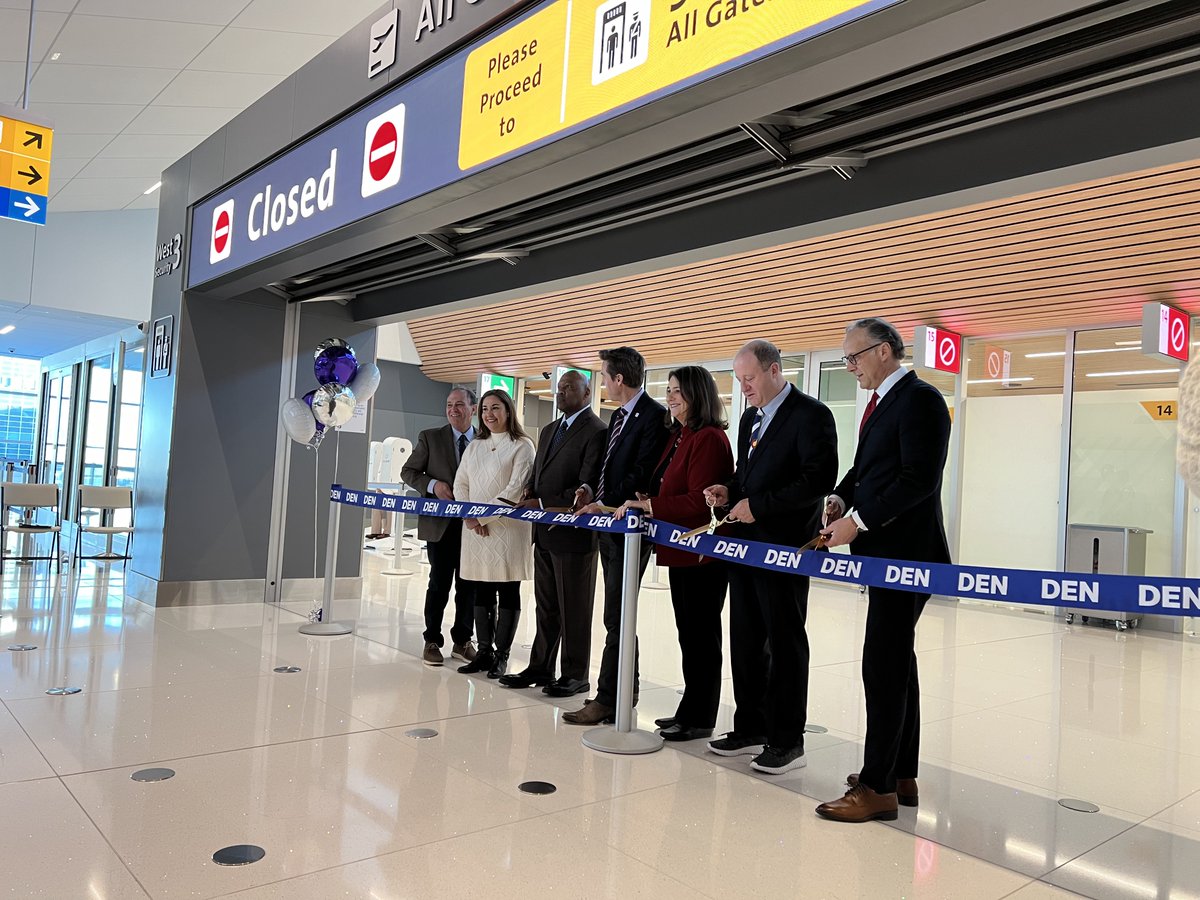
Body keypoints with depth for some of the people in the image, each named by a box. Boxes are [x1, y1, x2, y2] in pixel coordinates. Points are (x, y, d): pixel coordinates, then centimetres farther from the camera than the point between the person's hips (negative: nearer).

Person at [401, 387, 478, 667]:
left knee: (468, 585, 9)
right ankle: (432, 642, 15)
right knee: (439, 584, 1)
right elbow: (408, 472, 4)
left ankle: (462, 641, 22)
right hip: (441, 523, -2)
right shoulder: (430, 437, 3)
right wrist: (433, 484, -13)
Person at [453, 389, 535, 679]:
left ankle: (501, 655, 8)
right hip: (474, 528, 5)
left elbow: (516, 488, -11)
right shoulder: (474, 447, 16)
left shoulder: (522, 446, -3)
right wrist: (469, 517, -5)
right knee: (481, 593, 8)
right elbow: (460, 484, 12)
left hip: (507, 527, -5)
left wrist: (485, 515, -13)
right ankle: (484, 652, 16)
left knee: (508, 593, 1)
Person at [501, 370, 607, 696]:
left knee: (574, 610, 3)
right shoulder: (549, 430, 16)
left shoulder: (596, 432, -13)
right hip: (544, 531, 8)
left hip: (574, 533, -8)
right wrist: (530, 489, 0)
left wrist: (544, 505, -20)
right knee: (545, 606, 16)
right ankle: (540, 668, 26)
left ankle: (576, 675, 14)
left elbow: (588, 486, -19)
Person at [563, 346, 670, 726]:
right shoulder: (618, 416, 16)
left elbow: (642, 474, -20)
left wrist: (606, 505, -18)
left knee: (616, 618, -5)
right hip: (609, 524, 10)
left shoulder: (654, 415, -14)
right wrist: (592, 490, 5)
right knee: (618, 616, 16)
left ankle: (607, 700, 3)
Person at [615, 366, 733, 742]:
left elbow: (700, 500, -23)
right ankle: (690, 711, 29)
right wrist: (641, 504, 1)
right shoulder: (677, 438, 13)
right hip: (680, 551, 10)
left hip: (702, 553, -10)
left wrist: (650, 506, -22)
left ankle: (700, 718, 14)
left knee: (701, 636, 2)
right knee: (689, 635, 17)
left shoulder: (709, 438, -16)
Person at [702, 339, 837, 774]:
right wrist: (730, 493, 3)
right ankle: (750, 729, 25)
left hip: (783, 546, -8)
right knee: (746, 641, 13)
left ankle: (787, 740, 12)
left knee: (785, 643, 1)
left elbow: (819, 479, -19)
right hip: (745, 543, 8)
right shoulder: (751, 417, 16)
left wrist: (758, 505, -20)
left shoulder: (811, 414, -10)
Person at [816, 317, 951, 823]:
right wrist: (841, 498, 1)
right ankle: (902, 776, 27)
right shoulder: (881, 402, 16)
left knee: (883, 666, -7)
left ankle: (877, 787, 2)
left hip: (904, 553, -10)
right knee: (896, 662, 15)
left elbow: (919, 480, -21)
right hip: (884, 552, 10)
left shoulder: (919, 400, -13)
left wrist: (858, 521, -20)